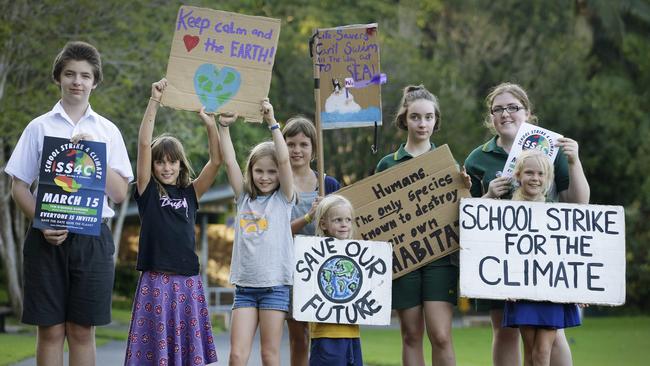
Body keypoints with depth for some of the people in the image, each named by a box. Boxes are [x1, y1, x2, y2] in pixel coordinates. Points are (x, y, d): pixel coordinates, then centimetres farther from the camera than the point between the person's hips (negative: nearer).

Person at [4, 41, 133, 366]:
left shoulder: (107, 131, 9)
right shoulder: (39, 128, 6)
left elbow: (120, 194, 6)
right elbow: (19, 187, 5)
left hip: (92, 238, 1)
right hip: (47, 238, -1)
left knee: (82, 331, 3)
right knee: (50, 330, 0)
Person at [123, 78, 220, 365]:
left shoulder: (191, 193, 11)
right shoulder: (147, 191, 4)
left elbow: (216, 160, 1)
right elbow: (144, 143, -6)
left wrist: (210, 124, -10)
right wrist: (154, 102, -12)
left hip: (187, 280, 3)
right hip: (155, 280, -3)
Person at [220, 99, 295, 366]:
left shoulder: (283, 198, 4)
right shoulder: (244, 198, 12)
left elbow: (284, 159, -9)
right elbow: (229, 161, 5)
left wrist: (272, 122, -11)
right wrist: (224, 126, -1)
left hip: (274, 285, -3)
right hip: (245, 285, 3)